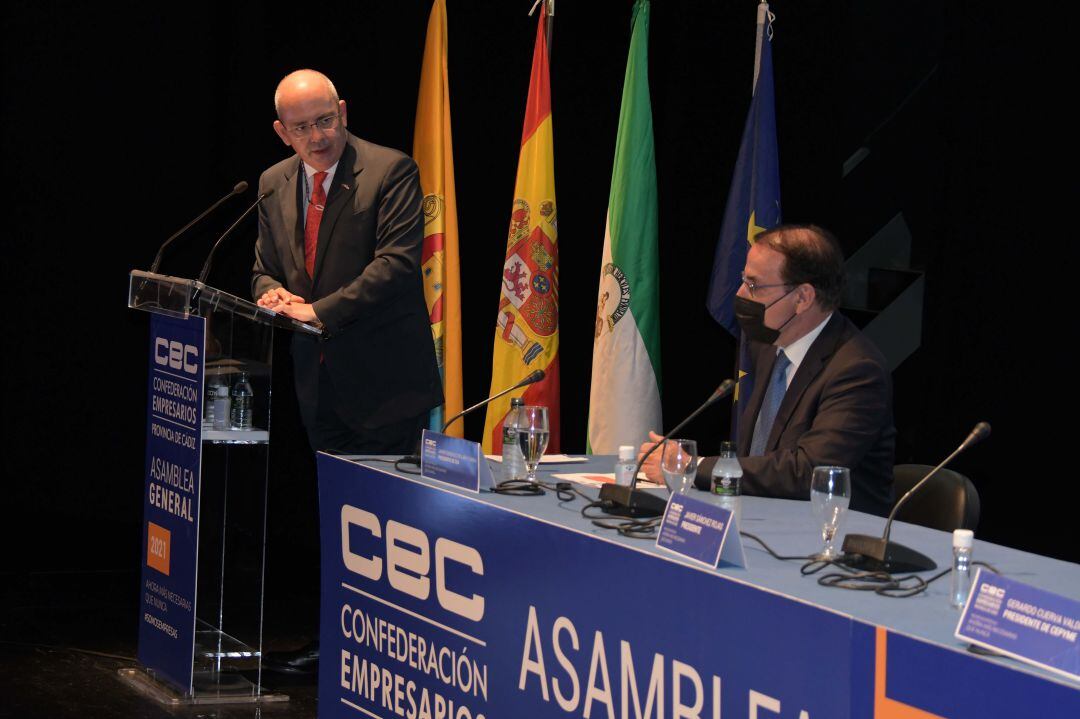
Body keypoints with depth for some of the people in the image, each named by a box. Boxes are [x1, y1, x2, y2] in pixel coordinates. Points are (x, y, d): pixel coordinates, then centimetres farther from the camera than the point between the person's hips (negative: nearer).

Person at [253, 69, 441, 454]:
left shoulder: (390, 170, -9)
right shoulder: (274, 184, 11)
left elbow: (397, 262, -18)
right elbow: (265, 269, 19)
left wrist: (322, 312, -23)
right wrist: (272, 292, -6)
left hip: (381, 379, -5)